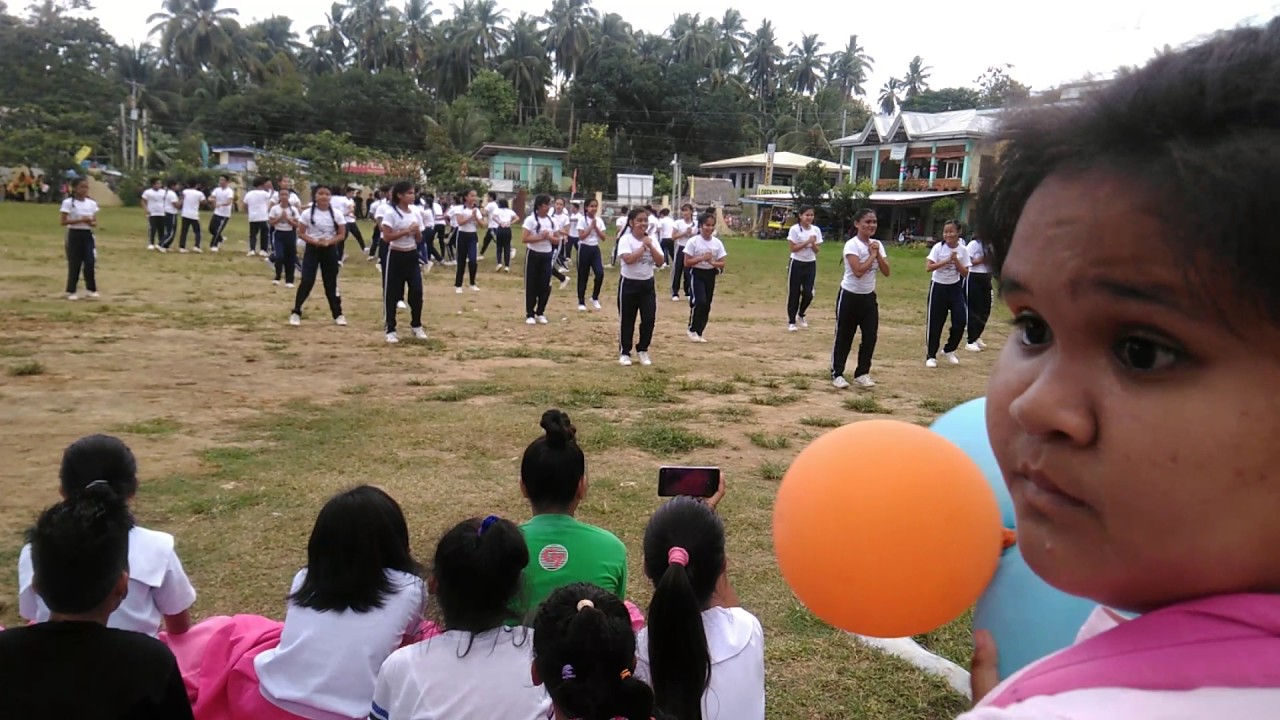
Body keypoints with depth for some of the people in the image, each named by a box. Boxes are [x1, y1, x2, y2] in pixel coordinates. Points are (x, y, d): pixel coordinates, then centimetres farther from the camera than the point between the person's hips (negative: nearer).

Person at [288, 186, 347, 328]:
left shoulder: (336, 214, -2)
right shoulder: (307, 213, -6)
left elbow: (342, 235, -1)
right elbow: (301, 233, -4)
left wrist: (328, 242, -17)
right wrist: (315, 241, -19)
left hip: (330, 250, 2)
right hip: (312, 249, -1)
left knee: (331, 283, 8)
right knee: (307, 281, -7)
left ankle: (338, 314, 17)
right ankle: (296, 313, 4)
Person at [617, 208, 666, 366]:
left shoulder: (652, 240, 3)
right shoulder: (626, 239, -11)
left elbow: (660, 262, -5)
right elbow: (628, 259, -27)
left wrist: (650, 246, -15)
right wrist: (643, 246, -20)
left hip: (647, 284, 4)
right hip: (629, 283, -4)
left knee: (649, 319, 0)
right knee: (627, 320, 4)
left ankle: (643, 350, 18)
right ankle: (624, 352, 16)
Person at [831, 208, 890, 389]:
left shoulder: (877, 244, 4)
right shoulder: (852, 245, -17)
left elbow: (886, 272, -1)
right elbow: (858, 271, -27)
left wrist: (877, 254, -12)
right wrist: (872, 255, -16)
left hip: (869, 297, 6)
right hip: (850, 296, -6)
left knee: (870, 336, 4)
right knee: (844, 337, 2)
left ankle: (862, 373, 17)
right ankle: (837, 374, 13)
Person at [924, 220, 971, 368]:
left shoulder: (963, 250, -3)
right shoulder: (938, 247, -10)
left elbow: (965, 274, -5)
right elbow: (928, 268, -20)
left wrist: (956, 261, -17)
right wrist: (946, 261, -25)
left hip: (955, 288, 3)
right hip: (938, 287, -2)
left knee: (960, 321, -4)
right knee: (935, 323, 0)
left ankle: (949, 350, 20)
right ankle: (931, 356, 12)